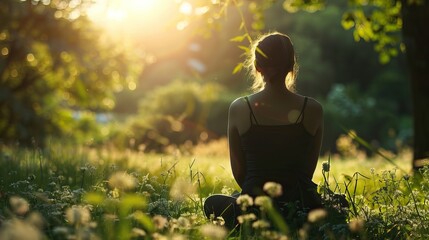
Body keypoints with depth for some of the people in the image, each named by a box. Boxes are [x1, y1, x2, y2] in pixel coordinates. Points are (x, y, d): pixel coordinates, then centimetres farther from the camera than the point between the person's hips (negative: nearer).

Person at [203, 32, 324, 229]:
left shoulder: (239, 109, -8)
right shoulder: (313, 110, -5)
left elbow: (238, 171, 1)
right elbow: (309, 169, 5)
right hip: (302, 209, 2)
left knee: (212, 203, 32)